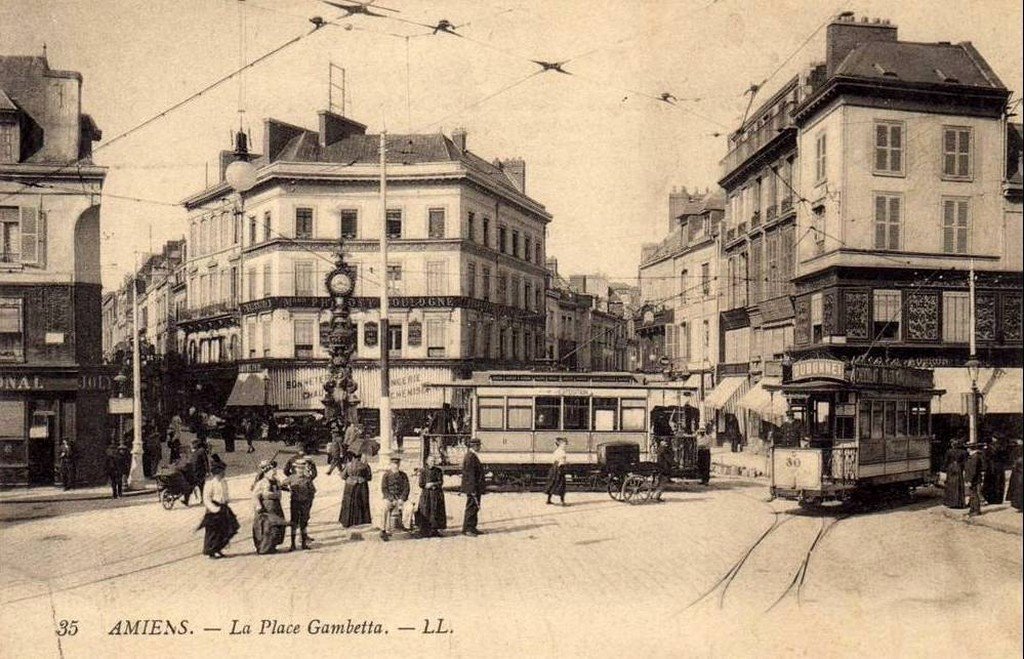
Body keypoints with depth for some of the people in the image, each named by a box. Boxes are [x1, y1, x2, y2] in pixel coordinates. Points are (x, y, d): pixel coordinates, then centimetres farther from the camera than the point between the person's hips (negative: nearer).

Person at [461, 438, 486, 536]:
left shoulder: (473, 456, 15)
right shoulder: (470, 457, -18)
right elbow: (470, 474, -21)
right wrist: (473, 489, -22)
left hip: (476, 488, 11)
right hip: (472, 487, -10)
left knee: (475, 507, 14)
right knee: (471, 507, -5)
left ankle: (472, 528, 20)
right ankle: (467, 529, 1)